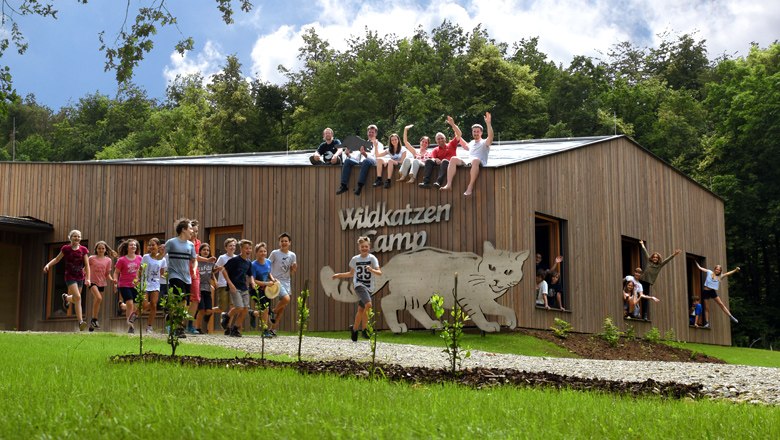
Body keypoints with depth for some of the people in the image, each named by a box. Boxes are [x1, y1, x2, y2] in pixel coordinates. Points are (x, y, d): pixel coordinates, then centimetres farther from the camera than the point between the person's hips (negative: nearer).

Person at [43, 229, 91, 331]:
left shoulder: (83, 250, -1)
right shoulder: (66, 248, -4)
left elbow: (87, 265, -4)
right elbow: (57, 259, 10)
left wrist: (88, 278, -13)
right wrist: (48, 265, -5)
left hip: (80, 277, 3)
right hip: (70, 276, -3)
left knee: (75, 298, 14)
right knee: (78, 297, -20)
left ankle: (66, 298, 52)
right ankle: (80, 321, -20)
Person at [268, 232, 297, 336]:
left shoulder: (292, 255, 7)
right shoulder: (275, 253, -4)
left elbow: (291, 272, 12)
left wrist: (294, 268, -9)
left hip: (286, 282, 5)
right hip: (276, 281, -5)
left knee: (283, 307, 4)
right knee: (286, 299, -25)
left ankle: (273, 328, 13)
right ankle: (273, 312, 2)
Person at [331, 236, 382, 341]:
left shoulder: (372, 258, -2)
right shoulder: (355, 259, 4)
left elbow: (379, 272, -12)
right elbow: (351, 274, 20)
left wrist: (372, 270, -30)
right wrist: (338, 275, 14)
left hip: (369, 287, 2)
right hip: (359, 285, -2)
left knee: (361, 309, 9)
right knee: (368, 304, -25)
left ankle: (354, 329, 29)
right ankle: (364, 329, -14)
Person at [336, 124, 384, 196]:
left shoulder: (379, 145, 14)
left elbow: (377, 157, -6)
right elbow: (355, 156, 20)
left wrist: (365, 154, -23)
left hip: (372, 162, -5)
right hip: (360, 161, 5)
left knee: (366, 161, -39)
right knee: (347, 160, -22)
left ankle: (360, 186, -44)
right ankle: (344, 185, -29)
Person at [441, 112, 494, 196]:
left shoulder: (485, 142, 8)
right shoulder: (471, 143, 28)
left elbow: (490, 136, -14)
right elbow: (466, 148, 51)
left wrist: (488, 123, -24)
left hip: (480, 164, -6)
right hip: (468, 163, 6)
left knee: (475, 160, -41)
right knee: (454, 159, -16)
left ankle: (470, 187, -43)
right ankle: (449, 184, -30)